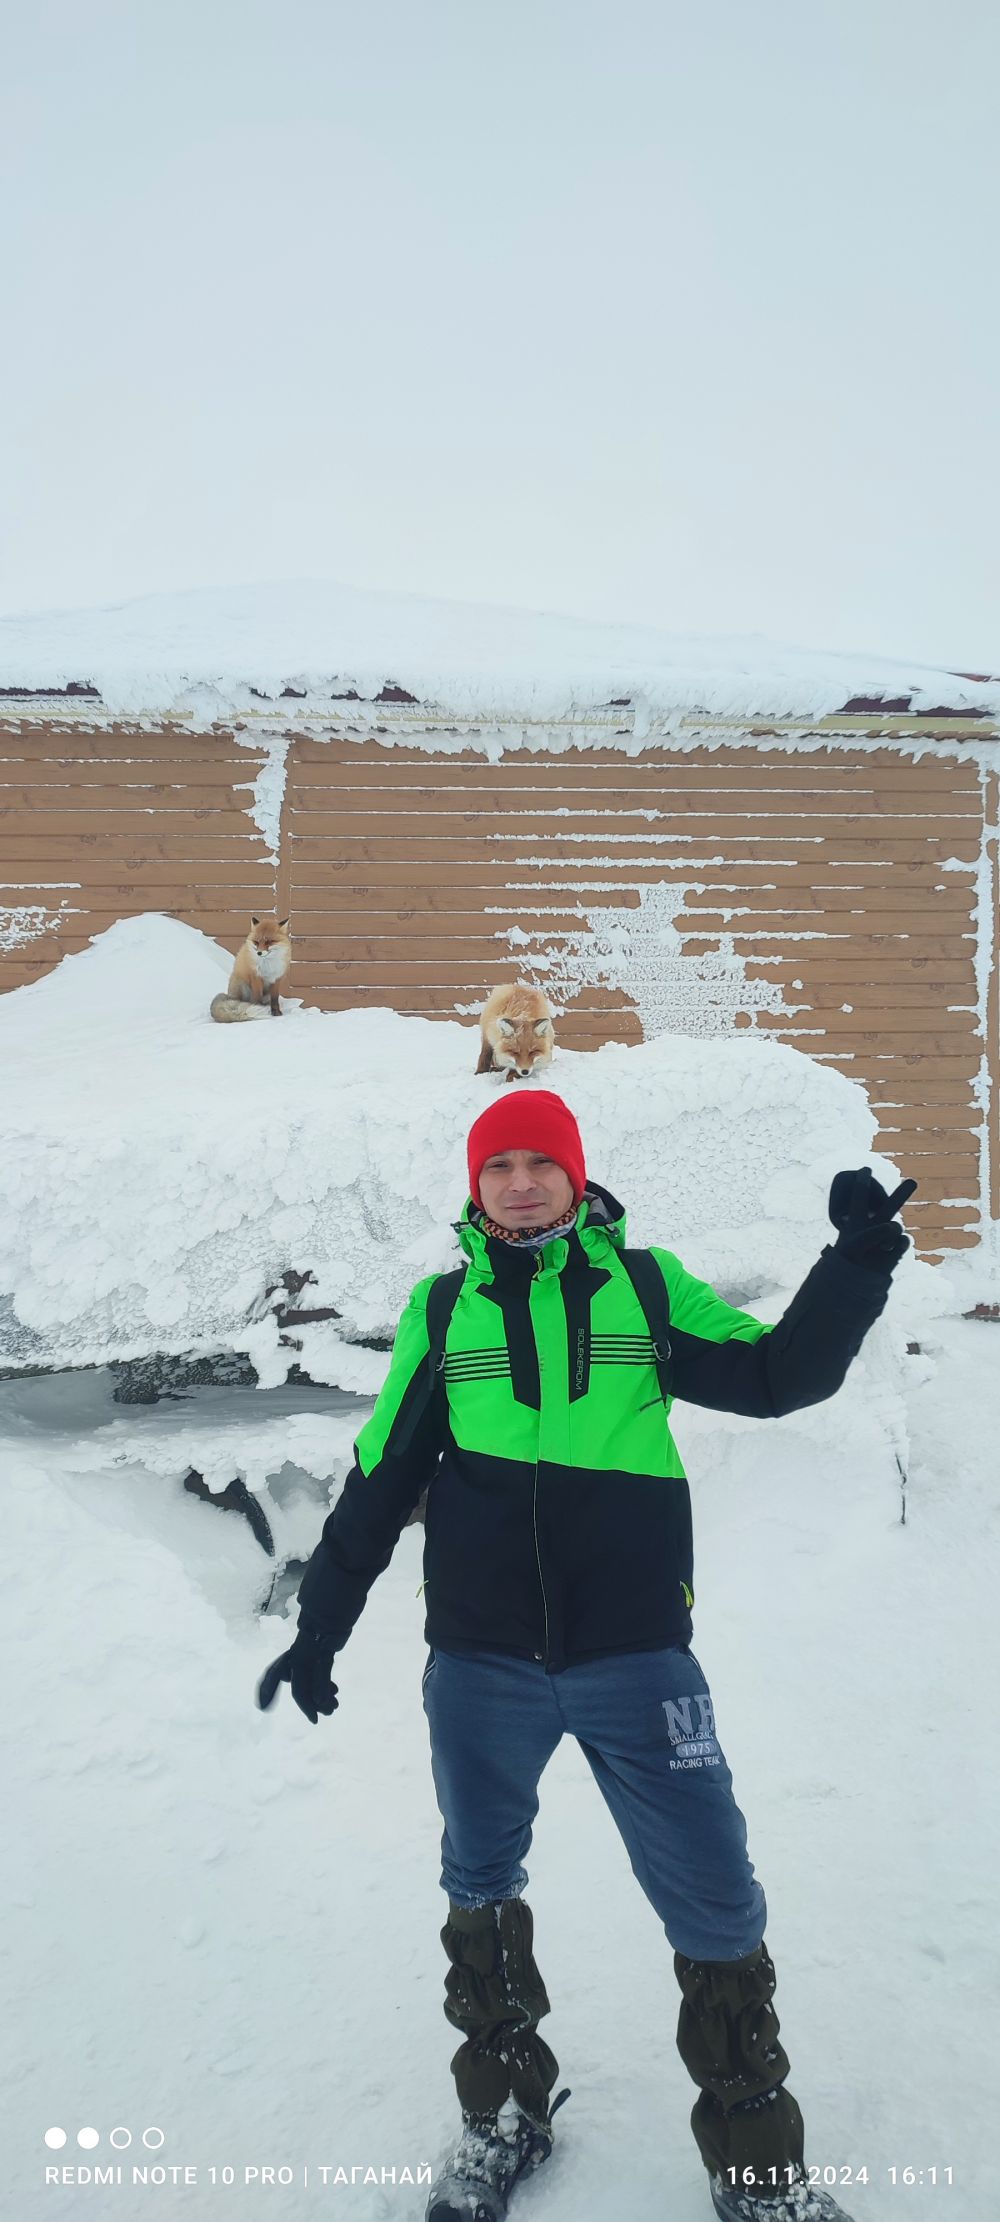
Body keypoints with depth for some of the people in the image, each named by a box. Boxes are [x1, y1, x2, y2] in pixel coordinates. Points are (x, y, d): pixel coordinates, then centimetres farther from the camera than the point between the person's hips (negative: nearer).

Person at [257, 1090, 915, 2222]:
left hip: (637, 1659, -1)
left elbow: (779, 1376, -1)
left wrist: (858, 1259, -13)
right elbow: (381, 1477, 9)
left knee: (717, 1906, 3)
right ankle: (504, 2116, 40)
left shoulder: (644, 1286, 2)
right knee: (481, 1890, 16)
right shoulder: (443, 1310, 4)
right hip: (479, 1665, 2)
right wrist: (319, 1624, 12)